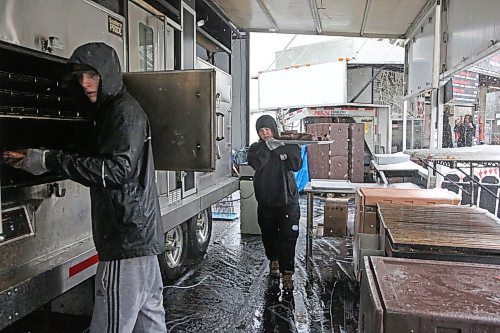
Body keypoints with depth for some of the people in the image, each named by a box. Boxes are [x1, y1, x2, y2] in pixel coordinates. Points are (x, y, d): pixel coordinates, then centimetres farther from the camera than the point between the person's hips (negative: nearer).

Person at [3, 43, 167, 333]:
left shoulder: (125, 111, -11)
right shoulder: (111, 109, 20)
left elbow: (118, 169, -23)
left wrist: (51, 161, -22)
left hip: (128, 237, -10)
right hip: (141, 233, 10)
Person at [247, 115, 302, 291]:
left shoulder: (288, 145, 2)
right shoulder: (256, 148, 5)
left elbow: (297, 165, -12)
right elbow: (255, 164, -14)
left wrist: (283, 150, -21)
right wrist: (267, 148, -22)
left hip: (287, 200, -2)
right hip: (266, 201, 3)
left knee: (287, 238, -6)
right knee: (268, 235, 16)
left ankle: (287, 274, 0)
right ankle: (273, 261, 41)